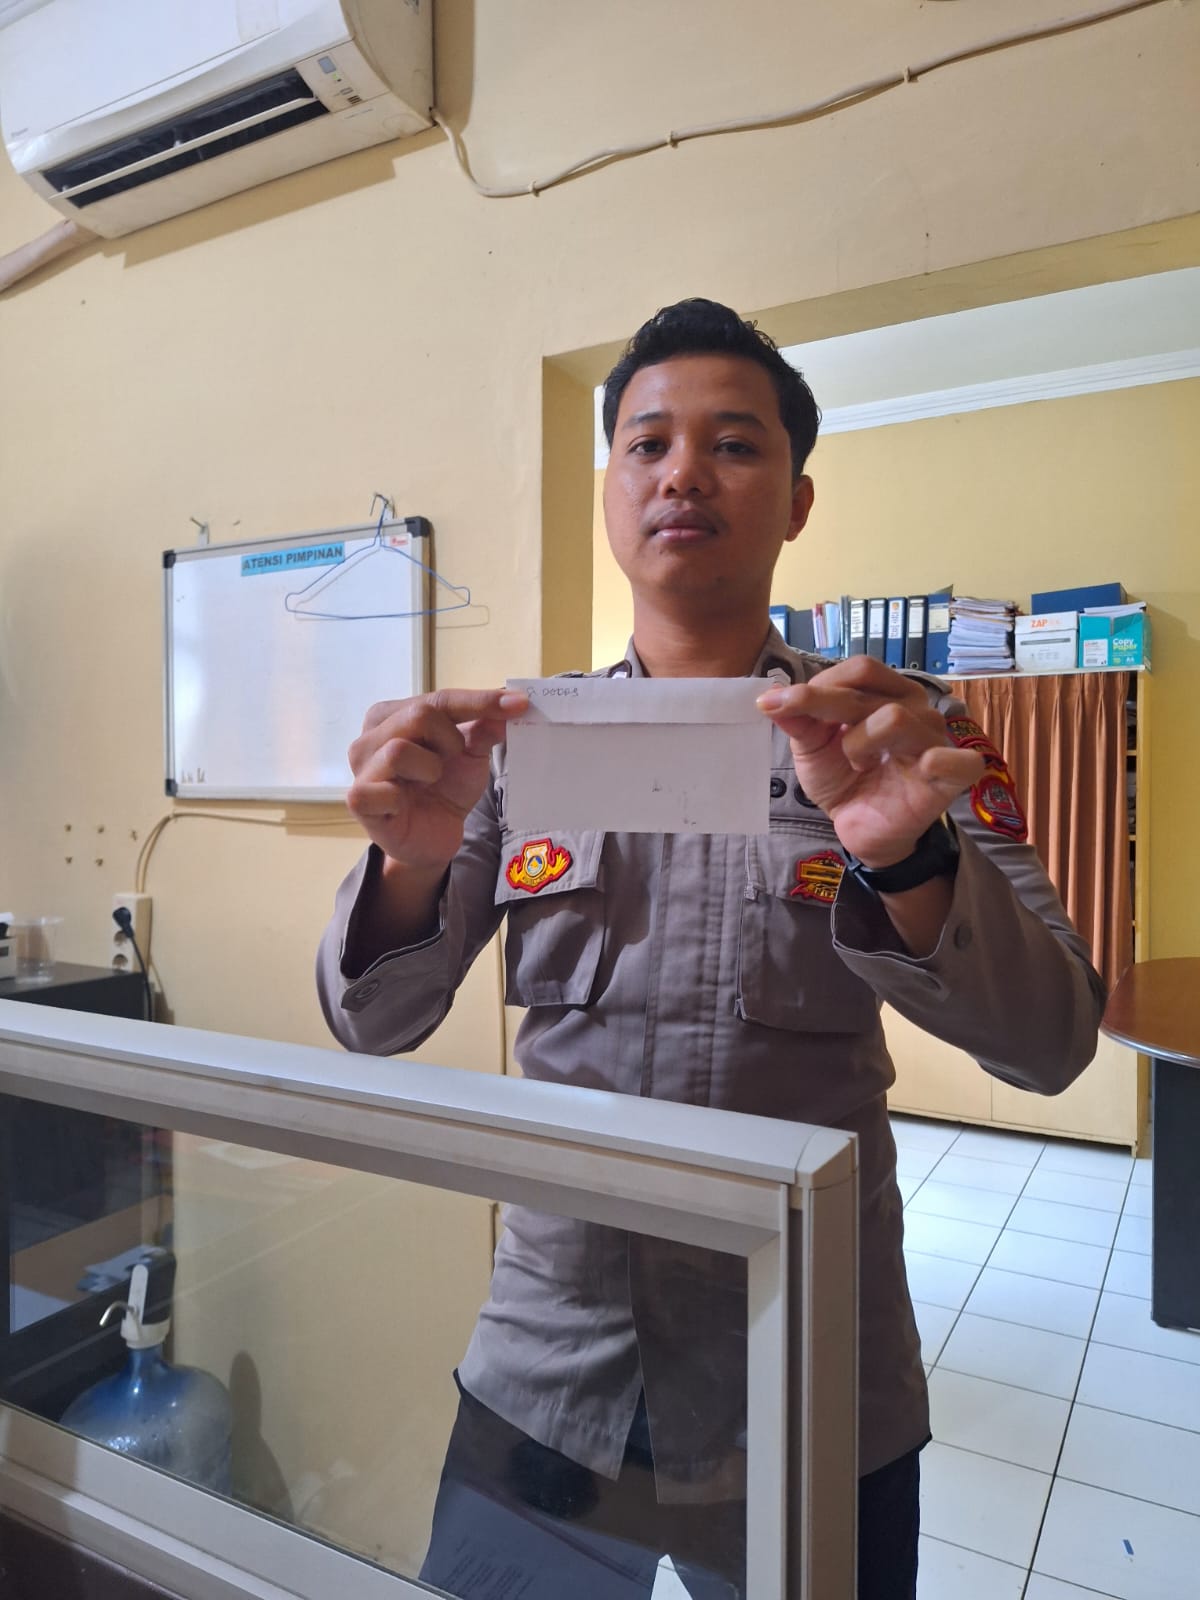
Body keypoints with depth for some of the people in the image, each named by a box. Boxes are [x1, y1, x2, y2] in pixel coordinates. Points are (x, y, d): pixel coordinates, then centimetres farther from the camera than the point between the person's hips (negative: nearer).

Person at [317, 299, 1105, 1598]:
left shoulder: (901, 737, -6)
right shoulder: (518, 736, -3)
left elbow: (1049, 1043, -12)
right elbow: (373, 1026, -5)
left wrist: (904, 857, -32)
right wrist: (414, 858, -26)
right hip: (544, 1378, 2)